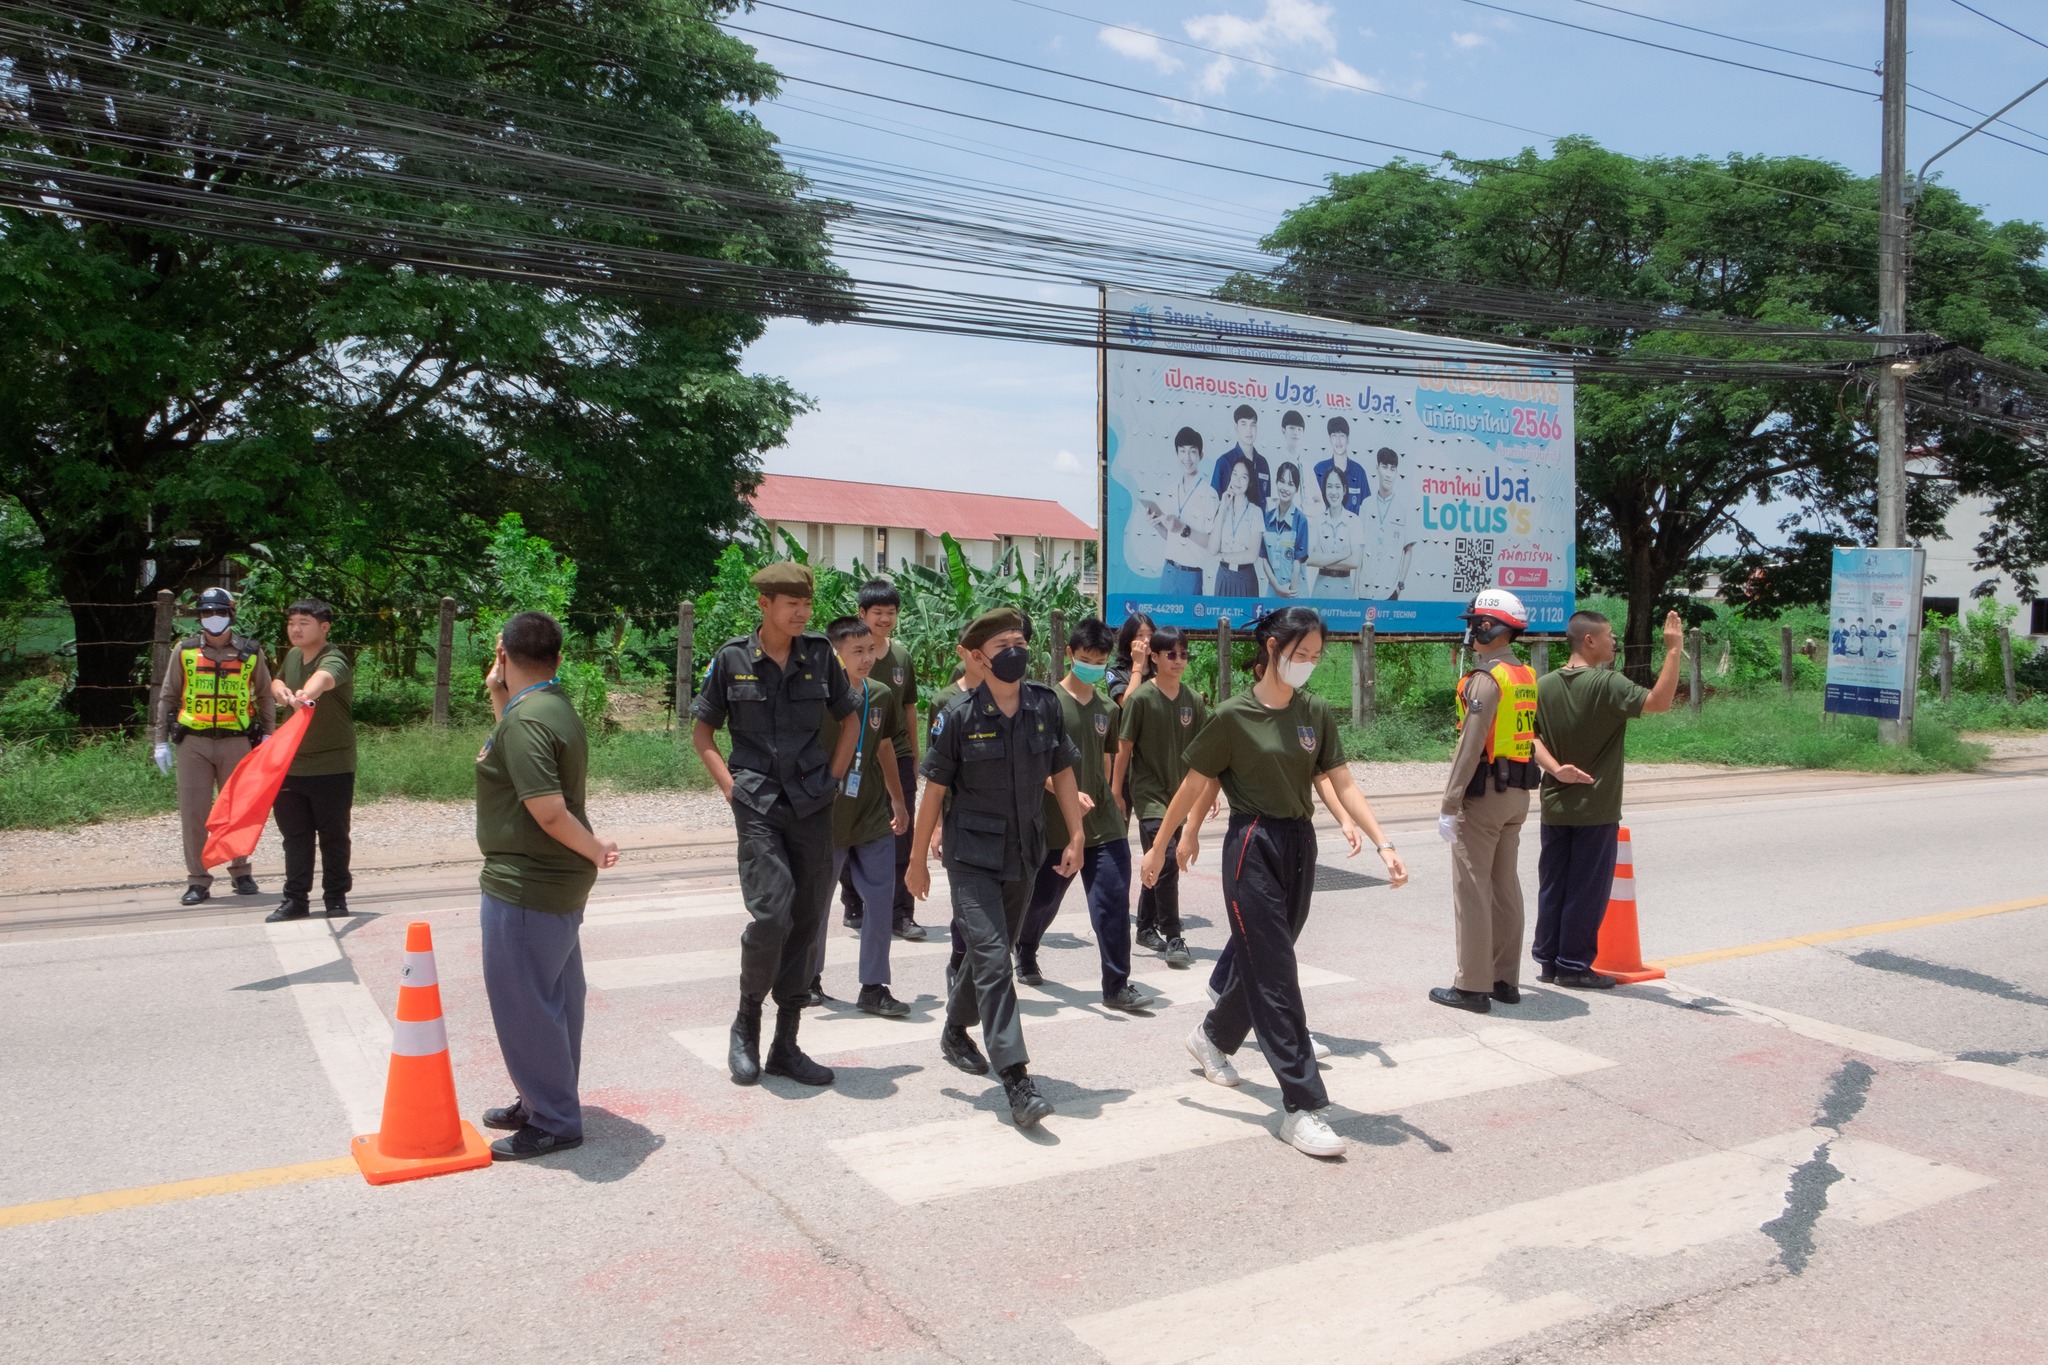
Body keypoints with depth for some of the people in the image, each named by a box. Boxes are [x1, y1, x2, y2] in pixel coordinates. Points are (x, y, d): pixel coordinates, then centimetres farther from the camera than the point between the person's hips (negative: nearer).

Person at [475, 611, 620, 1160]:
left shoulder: (525, 720, -21)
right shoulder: (555, 707, 9)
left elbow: (548, 810, -27)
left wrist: (593, 848, -12)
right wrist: (499, 698, 14)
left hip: (525, 886, -10)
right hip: (557, 883, 10)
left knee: (524, 1003, 1)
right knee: (553, 998, 18)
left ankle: (552, 1122, 11)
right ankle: (546, 1102, 32)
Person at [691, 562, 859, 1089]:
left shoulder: (819, 654, 5)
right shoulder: (732, 659, -1)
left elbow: (850, 719, 16)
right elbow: (701, 732, 7)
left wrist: (834, 775, 6)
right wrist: (730, 786, -3)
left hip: (813, 804, 3)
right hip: (758, 804, -3)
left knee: (806, 919, 6)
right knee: (772, 915, -15)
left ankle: (786, 1045, 17)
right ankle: (746, 1023, 11)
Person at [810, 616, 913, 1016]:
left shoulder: (881, 695, 4)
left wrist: (898, 802, 20)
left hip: (874, 817, 4)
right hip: (828, 818, -4)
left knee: (881, 899, 2)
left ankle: (873, 988, 11)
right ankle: (810, 978, 29)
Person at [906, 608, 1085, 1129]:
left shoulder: (1045, 706, 0)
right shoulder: (958, 717, -10)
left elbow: (1062, 774, 9)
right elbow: (934, 792, -5)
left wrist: (1076, 838, 5)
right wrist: (918, 861, -1)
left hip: (1023, 854, 5)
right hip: (972, 856, -5)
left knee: (992, 951, 18)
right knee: (993, 959, -13)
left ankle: (955, 1032, 43)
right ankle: (1016, 1078, -14)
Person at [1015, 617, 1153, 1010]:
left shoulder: (1107, 709, 10)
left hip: (1104, 826, 4)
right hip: (1056, 825, -3)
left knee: (1113, 902, -6)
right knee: (1043, 899, 12)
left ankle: (1117, 985, 1)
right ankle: (1026, 952, 41)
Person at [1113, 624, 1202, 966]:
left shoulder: (1193, 700, 4)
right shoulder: (1140, 698, -10)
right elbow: (1124, 748, -6)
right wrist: (1115, 792, -5)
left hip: (1179, 793, 5)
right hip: (1148, 792, -5)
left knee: (1159, 863, 15)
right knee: (1166, 861, -15)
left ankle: (1147, 928, 30)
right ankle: (1173, 939, -11)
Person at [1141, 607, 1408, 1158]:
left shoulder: (1317, 713, 4)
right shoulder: (1233, 716, -10)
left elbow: (1342, 784, 2)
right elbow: (1193, 787, -4)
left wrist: (1383, 843, -8)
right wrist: (1158, 848, 2)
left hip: (1299, 847, 6)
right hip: (1253, 849, -6)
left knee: (1260, 962, 18)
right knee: (1276, 976, -6)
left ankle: (1212, 1037, 45)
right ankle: (1302, 1108, -3)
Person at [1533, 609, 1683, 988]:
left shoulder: (1543, 685, 3)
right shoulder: (1608, 684, -14)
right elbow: (1659, 701, -22)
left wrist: (1557, 768, 2)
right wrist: (1674, 650, -19)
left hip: (1554, 806, 5)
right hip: (1596, 810, -5)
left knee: (1552, 886, 11)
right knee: (1587, 889, 3)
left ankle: (1547, 960, 17)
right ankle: (1574, 965, 8)